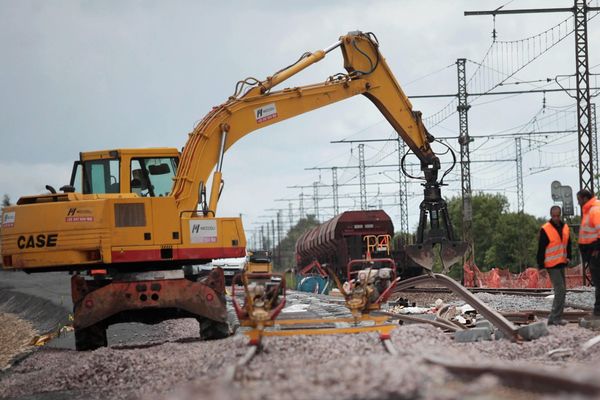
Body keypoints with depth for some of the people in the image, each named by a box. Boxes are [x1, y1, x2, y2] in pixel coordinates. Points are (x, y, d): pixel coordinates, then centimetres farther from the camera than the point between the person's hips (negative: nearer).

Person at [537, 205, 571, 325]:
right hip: (552, 265, -8)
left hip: (561, 264, 8)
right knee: (560, 290, -13)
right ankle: (556, 318, -9)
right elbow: (541, 249, -11)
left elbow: (568, 244, 19)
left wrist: (568, 257, 8)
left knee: (561, 291, 10)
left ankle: (553, 318, 16)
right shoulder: (545, 230, -12)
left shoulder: (565, 227, 8)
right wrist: (541, 265, -12)